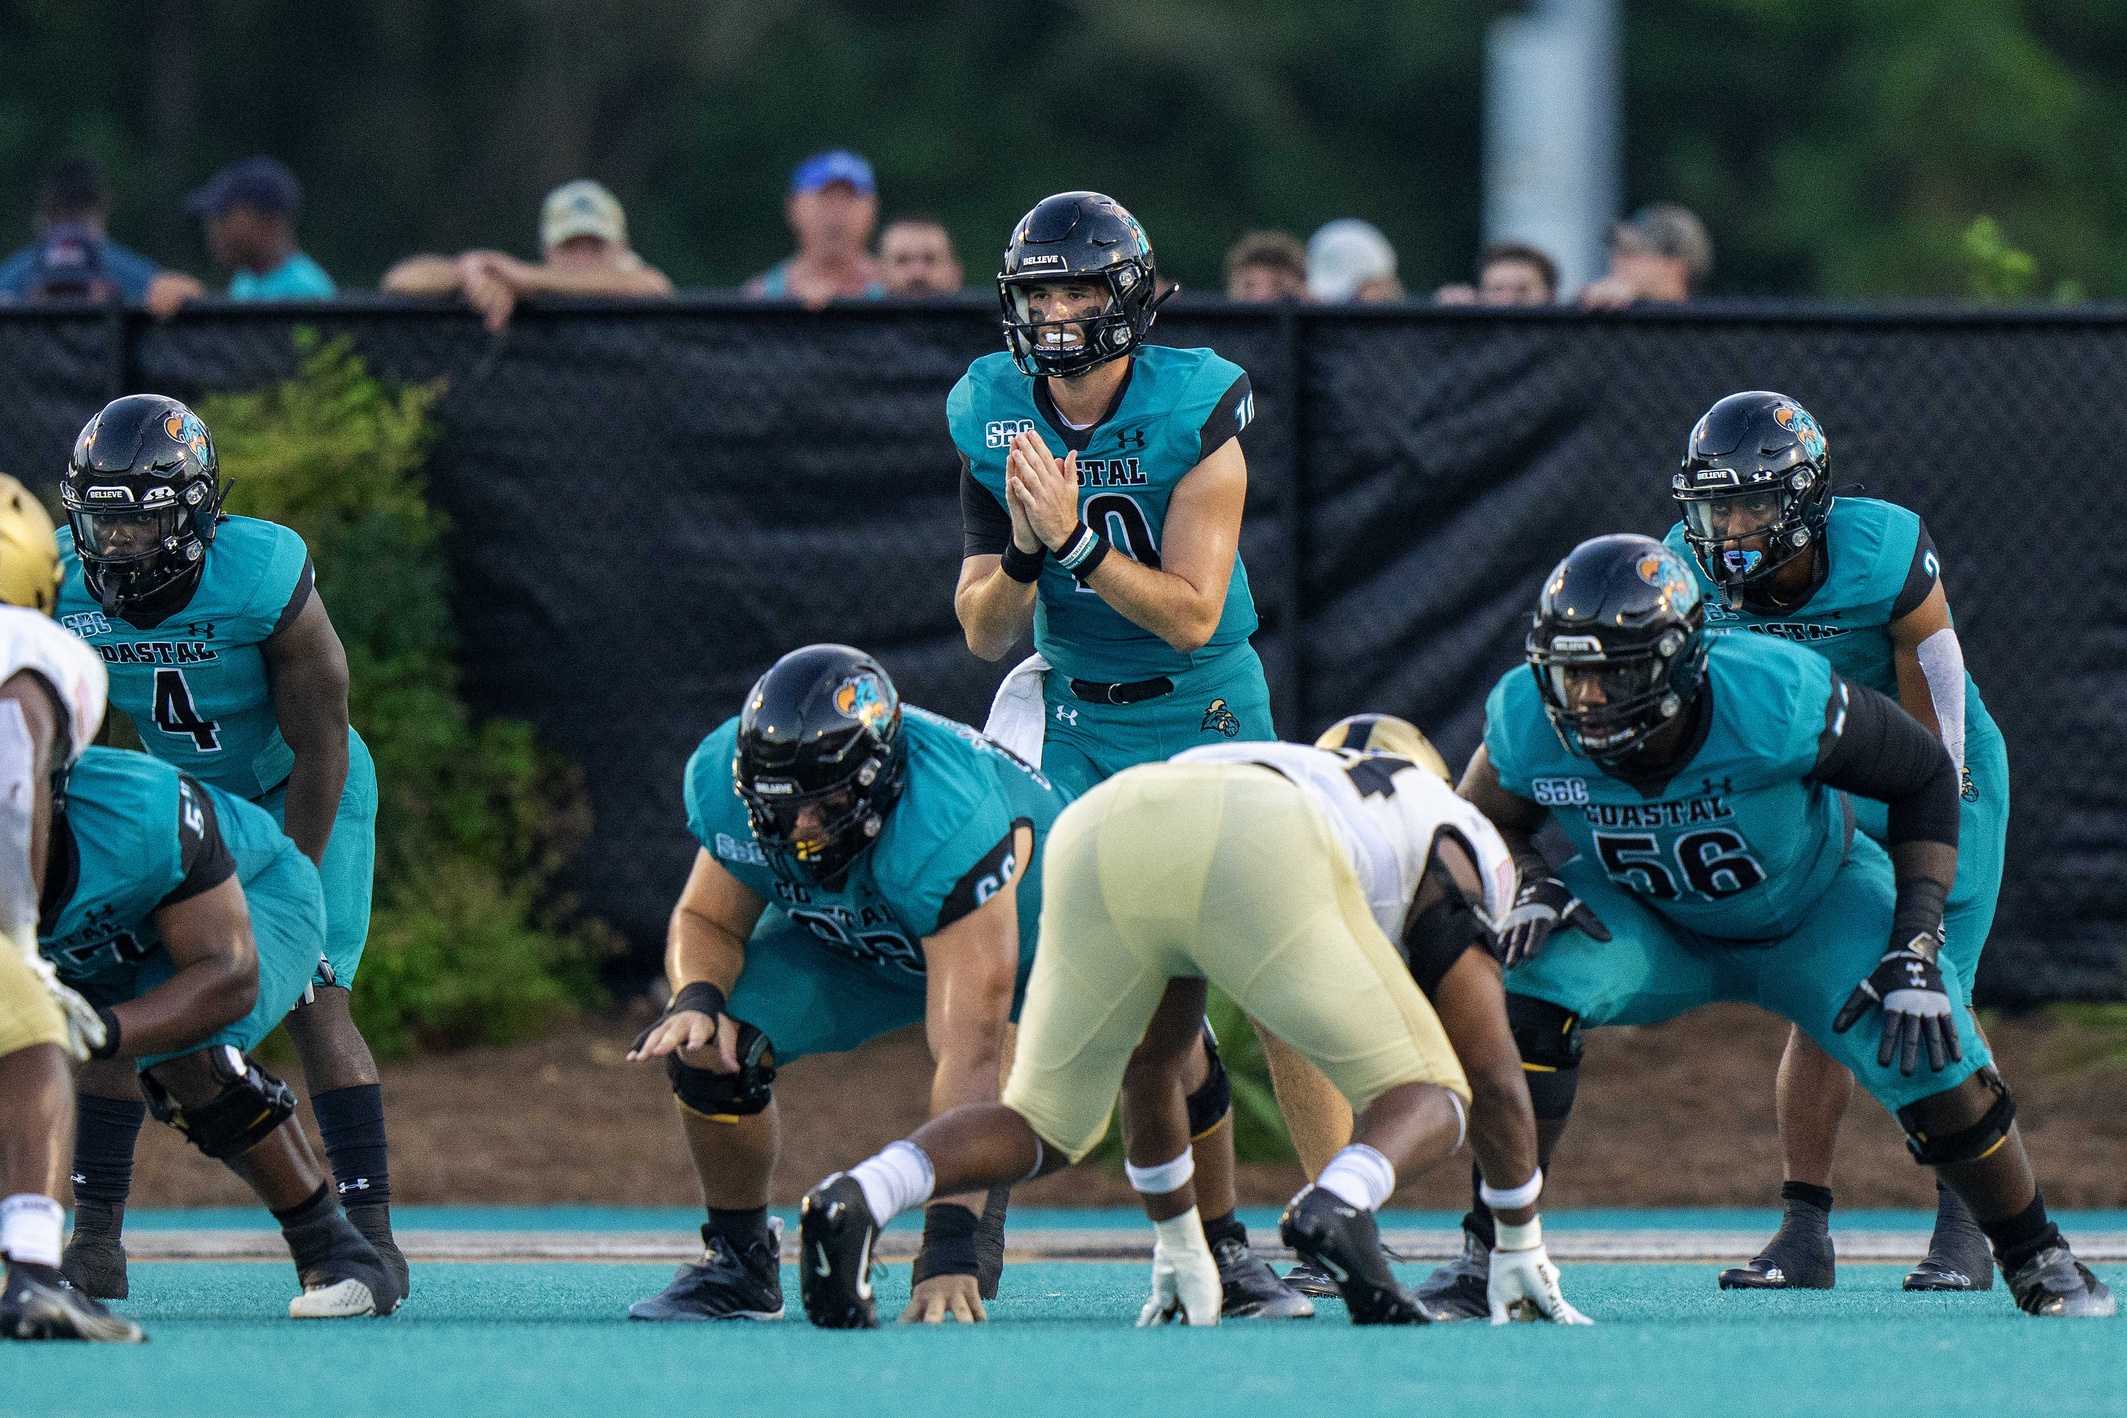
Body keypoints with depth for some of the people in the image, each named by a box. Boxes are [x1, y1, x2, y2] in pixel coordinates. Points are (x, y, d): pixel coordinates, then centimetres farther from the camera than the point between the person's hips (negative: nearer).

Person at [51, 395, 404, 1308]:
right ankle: (95, 1239, -1)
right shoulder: (66, 584, -19)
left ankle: (372, 1231, -14)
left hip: (301, 794, -4)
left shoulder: (265, 578, -31)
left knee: (311, 999, -18)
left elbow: (319, 746, -22)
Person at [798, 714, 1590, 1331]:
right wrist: (1522, 1253, 45)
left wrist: (1180, 1253, 59)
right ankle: (1337, 1206, -22)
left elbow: (1150, 1071, 52)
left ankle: (852, 1201, -10)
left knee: (1046, 1127, 19)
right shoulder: (1446, 846, 37)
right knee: (1427, 1099, 12)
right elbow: (1493, 1076, 34)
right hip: (1264, 850, -4)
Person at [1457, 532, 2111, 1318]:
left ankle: (2039, 1261, 8)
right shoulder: (1529, 723, -29)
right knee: (1528, 995, -27)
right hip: (1650, 921, 2)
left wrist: (1915, 949, -26)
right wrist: (1528, 888, -27)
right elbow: (1483, 822, -4)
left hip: (1814, 906, -2)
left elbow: (1925, 775, -20)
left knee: (1932, 1062, -20)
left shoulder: (1771, 698, -37)